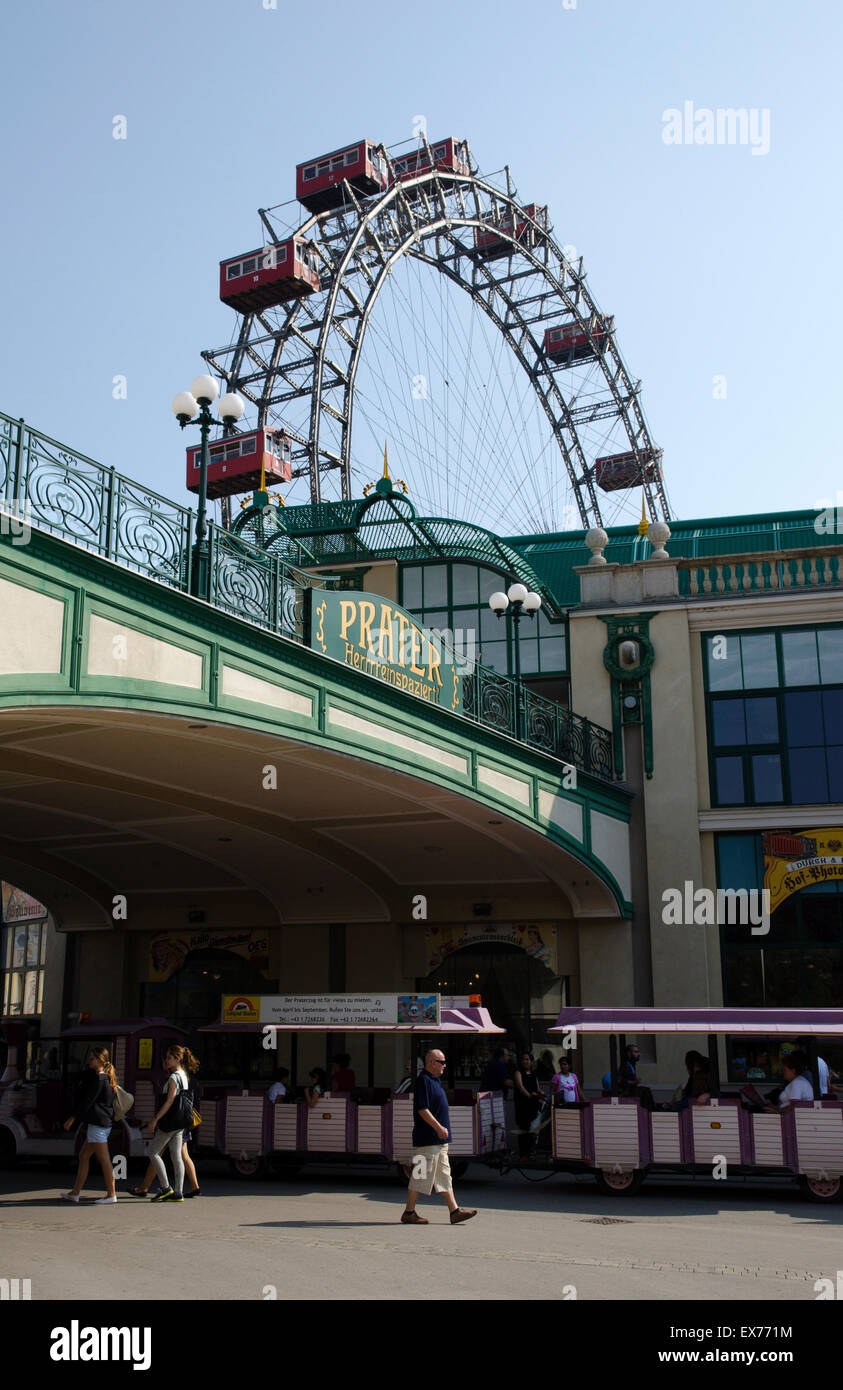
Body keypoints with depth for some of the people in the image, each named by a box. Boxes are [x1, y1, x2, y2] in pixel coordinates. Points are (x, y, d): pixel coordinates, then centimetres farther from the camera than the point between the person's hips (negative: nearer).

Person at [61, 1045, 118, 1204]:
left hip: (98, 1122, -10)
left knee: (104, 1159, -4)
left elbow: (88, 1101, -17)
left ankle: (111, 1194, 1)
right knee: (83, 1155, 14)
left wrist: (73, 1118, -12)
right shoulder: (105, 1078, 16)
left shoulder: (98, 1078, -14)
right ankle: (75, 1192, 19)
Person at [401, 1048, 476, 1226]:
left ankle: (454, 1211, 12)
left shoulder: (435, 1080, 16)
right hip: (427, 1138, -10)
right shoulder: (423, 1080, -15)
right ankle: (409, 1213, 5)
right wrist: (439, 1127, -24)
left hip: (439, 1139, 10)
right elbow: (422, 1109, -22)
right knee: (421, 1176, -3)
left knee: (444, 1174, 10)